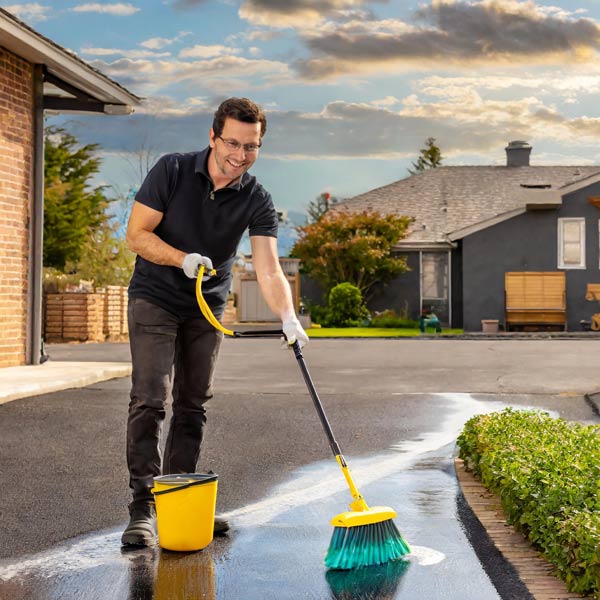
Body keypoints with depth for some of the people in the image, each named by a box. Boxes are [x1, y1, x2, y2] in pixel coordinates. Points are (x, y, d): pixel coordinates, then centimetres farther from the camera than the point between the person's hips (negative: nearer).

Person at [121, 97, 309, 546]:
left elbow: (268, 269, -19)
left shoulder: (257, 201, -10)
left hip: (207, 308, 3)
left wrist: (288, 318, -36)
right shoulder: (172, 171, -14)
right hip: (155, 299, -3)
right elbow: (137, 235, -12)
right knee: (149, 399, -12)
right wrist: (183, 258, -27)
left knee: (193, 405, 7)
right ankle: (142, 507, -10)